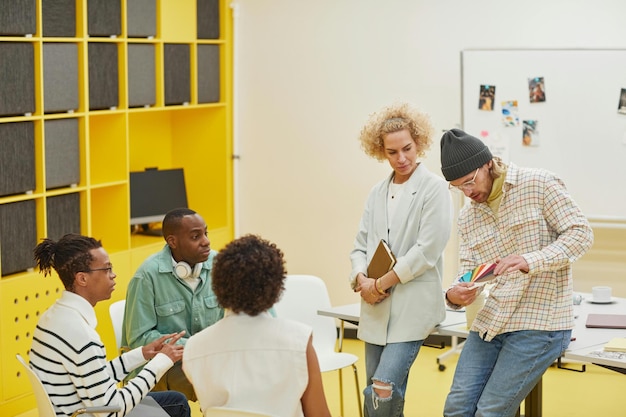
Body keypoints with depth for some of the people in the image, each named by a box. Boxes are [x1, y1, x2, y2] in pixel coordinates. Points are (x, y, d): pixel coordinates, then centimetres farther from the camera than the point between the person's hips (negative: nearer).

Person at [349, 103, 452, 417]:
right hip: (376, 309, 6)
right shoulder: (377, 193, 13)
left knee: (383, 391, -16)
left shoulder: (434, 189, -6)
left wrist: (380, 284, -10)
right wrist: (362, 280, -7)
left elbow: (426, 251, -13)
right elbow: (361, 245, 13)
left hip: (412, 306, -6)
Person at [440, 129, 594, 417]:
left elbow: (580, 233, -10)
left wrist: (530, 261, -25)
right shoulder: (467, 217, 12)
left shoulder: (539, 185, -6)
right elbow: (469, 270, 7)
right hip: (490, 321, 6)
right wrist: (455, 294, -17)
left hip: (540, 323, -6)